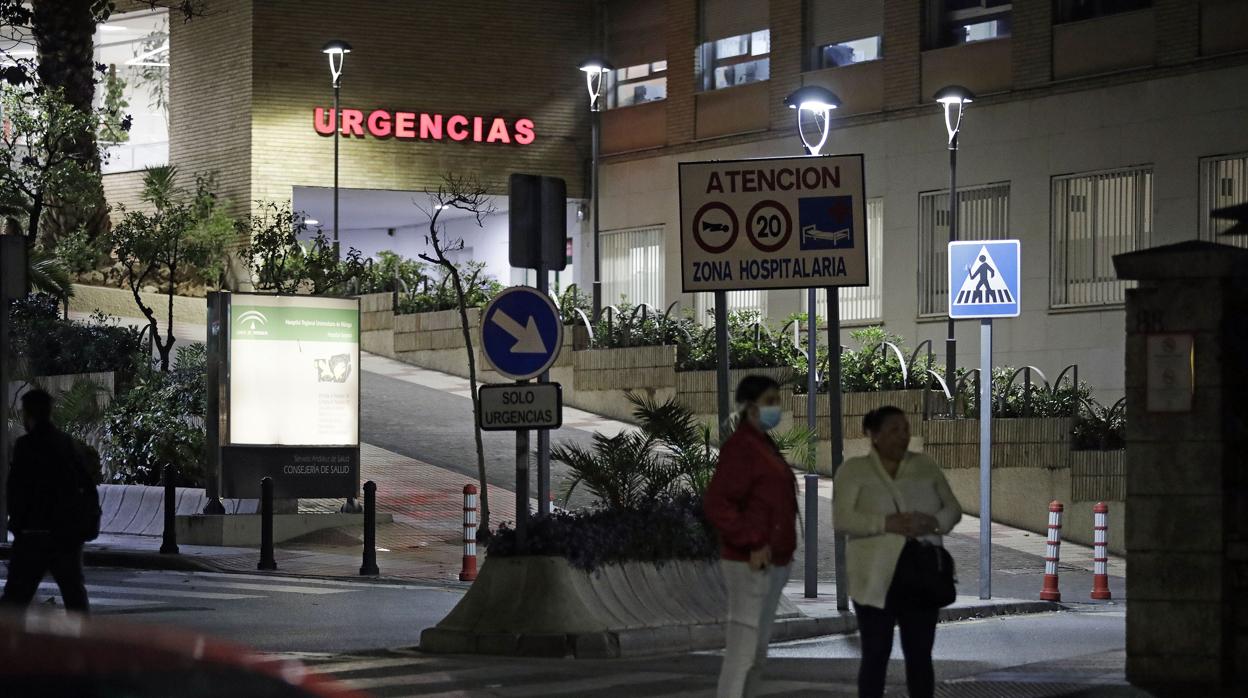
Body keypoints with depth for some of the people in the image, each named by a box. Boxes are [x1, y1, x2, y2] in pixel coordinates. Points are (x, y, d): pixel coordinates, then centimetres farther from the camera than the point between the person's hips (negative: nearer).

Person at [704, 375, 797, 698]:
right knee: (743, 649, -12)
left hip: (774, 561, 10)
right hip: (751, 562, -10)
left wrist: (781, 550, 17)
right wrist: (752, 544, -23)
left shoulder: (765, 446, 15)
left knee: (758, 649, 13)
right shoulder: (740, 446, -14)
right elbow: (717, 504, -21)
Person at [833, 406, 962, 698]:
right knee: (876, 655, 1)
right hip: (876, 579, -3)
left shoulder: (925, 466, 9)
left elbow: (953, 509, 8)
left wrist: (933, 522, -14)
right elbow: (843, 518, -12)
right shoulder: (853, 470, -1)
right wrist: (887, 524, -24)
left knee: (920, 654, 5)